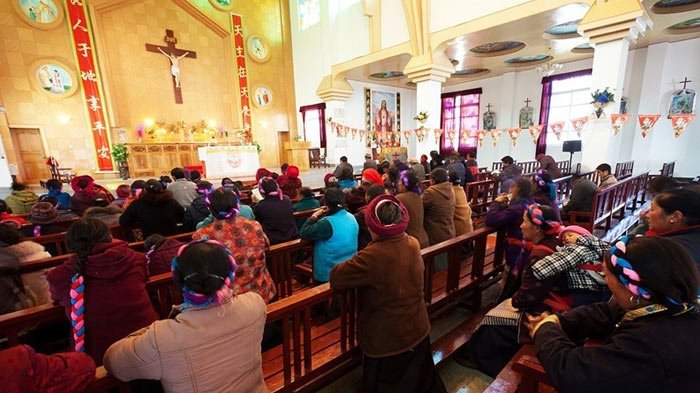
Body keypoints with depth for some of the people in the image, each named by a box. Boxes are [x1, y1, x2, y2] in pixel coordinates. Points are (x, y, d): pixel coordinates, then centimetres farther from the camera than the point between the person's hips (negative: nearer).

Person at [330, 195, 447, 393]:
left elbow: (335, 278, -23)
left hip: (387, 340, -6)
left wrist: (351, 264, -6)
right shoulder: (413, 243, -9)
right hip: (418, 330, 6)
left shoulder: (373, 256, -31)